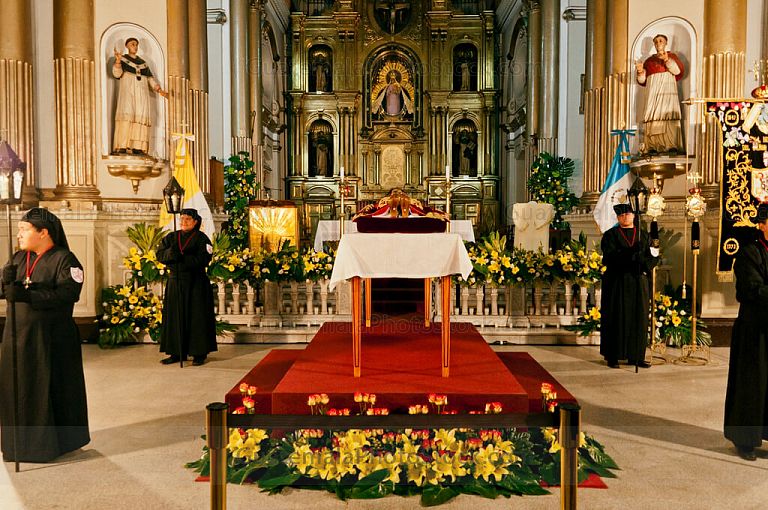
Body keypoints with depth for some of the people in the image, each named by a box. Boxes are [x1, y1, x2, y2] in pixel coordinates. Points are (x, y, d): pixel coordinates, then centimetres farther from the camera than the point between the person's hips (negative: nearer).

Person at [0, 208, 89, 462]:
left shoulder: (64, 259, -9)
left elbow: (69, 292, -23)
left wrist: (28, 295, -28)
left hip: (52, 338, -6)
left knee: (51, 390, 1)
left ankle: (55, 442, 15)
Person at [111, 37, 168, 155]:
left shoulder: (143, 63, 24)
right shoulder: (122, 59, 11)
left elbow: (150, 78, 22)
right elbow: (117, 74, -5)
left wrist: (159, 90, 8)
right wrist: (117, 61, -23)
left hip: (141, 93, 4)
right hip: (127, 92, -4)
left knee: (140, 117, -10)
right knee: (126, 116, -19)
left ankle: (137, 148, -14)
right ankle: (122, 147, -25)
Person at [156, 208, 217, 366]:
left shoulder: (201, 238, -2)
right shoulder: (171, 238, 12)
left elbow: (202, 259, -14)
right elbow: (160, 255, 0)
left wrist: (182, 258, -19)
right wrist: (171, 252, -20)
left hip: (195, 283, -4)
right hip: (175, 282, 5)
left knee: (196, 317, -1)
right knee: (175, 317, 4)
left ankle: (199, 353, 6)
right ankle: (177, 352, 12)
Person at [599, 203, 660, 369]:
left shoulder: (643, 235, 12)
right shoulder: (611, 235, 1)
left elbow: (653, 256, 4)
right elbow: (610, 256, -13)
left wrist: (644, 264, -17)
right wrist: (632, 252, -24)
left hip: (638, 282, 4)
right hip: (617, 282, -4)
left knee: (639, 319, 4)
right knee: (617, 319, -2)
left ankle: (636, 356, 13)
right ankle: (612, 356, 4)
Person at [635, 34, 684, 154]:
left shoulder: (671, 56, 16)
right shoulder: (649, 60, 23)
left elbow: (678, 71, 0)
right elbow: (643, 81, 19)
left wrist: (667, 60, -13)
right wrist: (640, 72, -2)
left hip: (667, 89, -3)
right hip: (653, 91, 3)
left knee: (668, 113, -18)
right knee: (653, 116, -10)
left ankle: (672, 146, -25)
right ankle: (652, 146, -15)